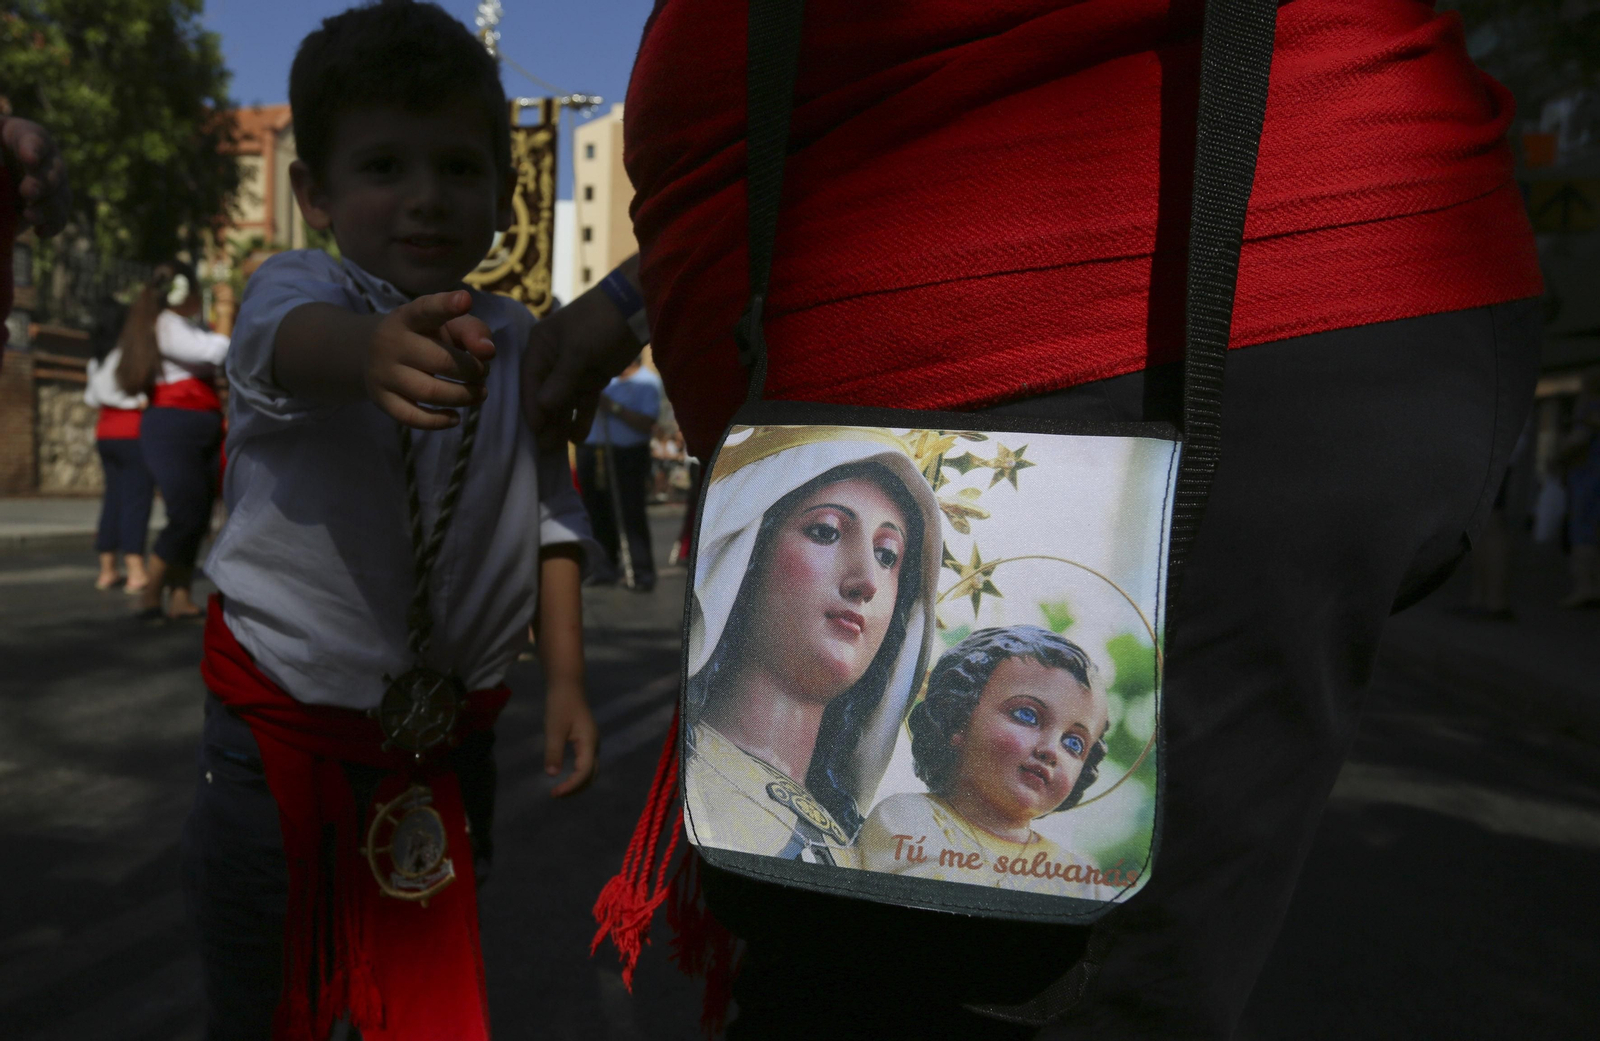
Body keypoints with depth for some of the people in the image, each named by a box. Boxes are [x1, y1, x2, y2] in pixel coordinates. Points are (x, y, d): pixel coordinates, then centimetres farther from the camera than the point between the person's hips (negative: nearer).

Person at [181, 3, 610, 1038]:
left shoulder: (518, 343, 0)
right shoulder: (296, 287, -11)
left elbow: (552, 517, 5)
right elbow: (291, 339, -37)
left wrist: (566, 678, 0)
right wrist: (375, 353, -60)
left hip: (447, 729, 3)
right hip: (284, 719, -2)